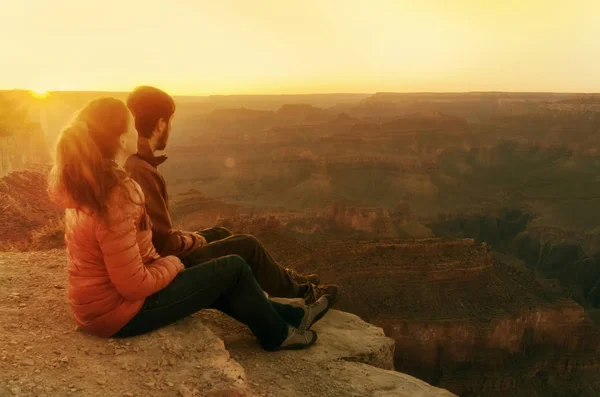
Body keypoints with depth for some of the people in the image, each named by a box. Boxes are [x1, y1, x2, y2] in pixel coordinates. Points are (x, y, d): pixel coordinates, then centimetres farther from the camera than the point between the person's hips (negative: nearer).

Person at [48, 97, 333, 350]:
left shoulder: (86, 186, 0)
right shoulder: (115, 197, -30)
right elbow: (133, 285, -28)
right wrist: (171, 265, -10)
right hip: (120, 311, -9)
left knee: (220, 280, 20)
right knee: (233, 268, -1)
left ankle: (292, 315, 33)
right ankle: (277, 334, 24)